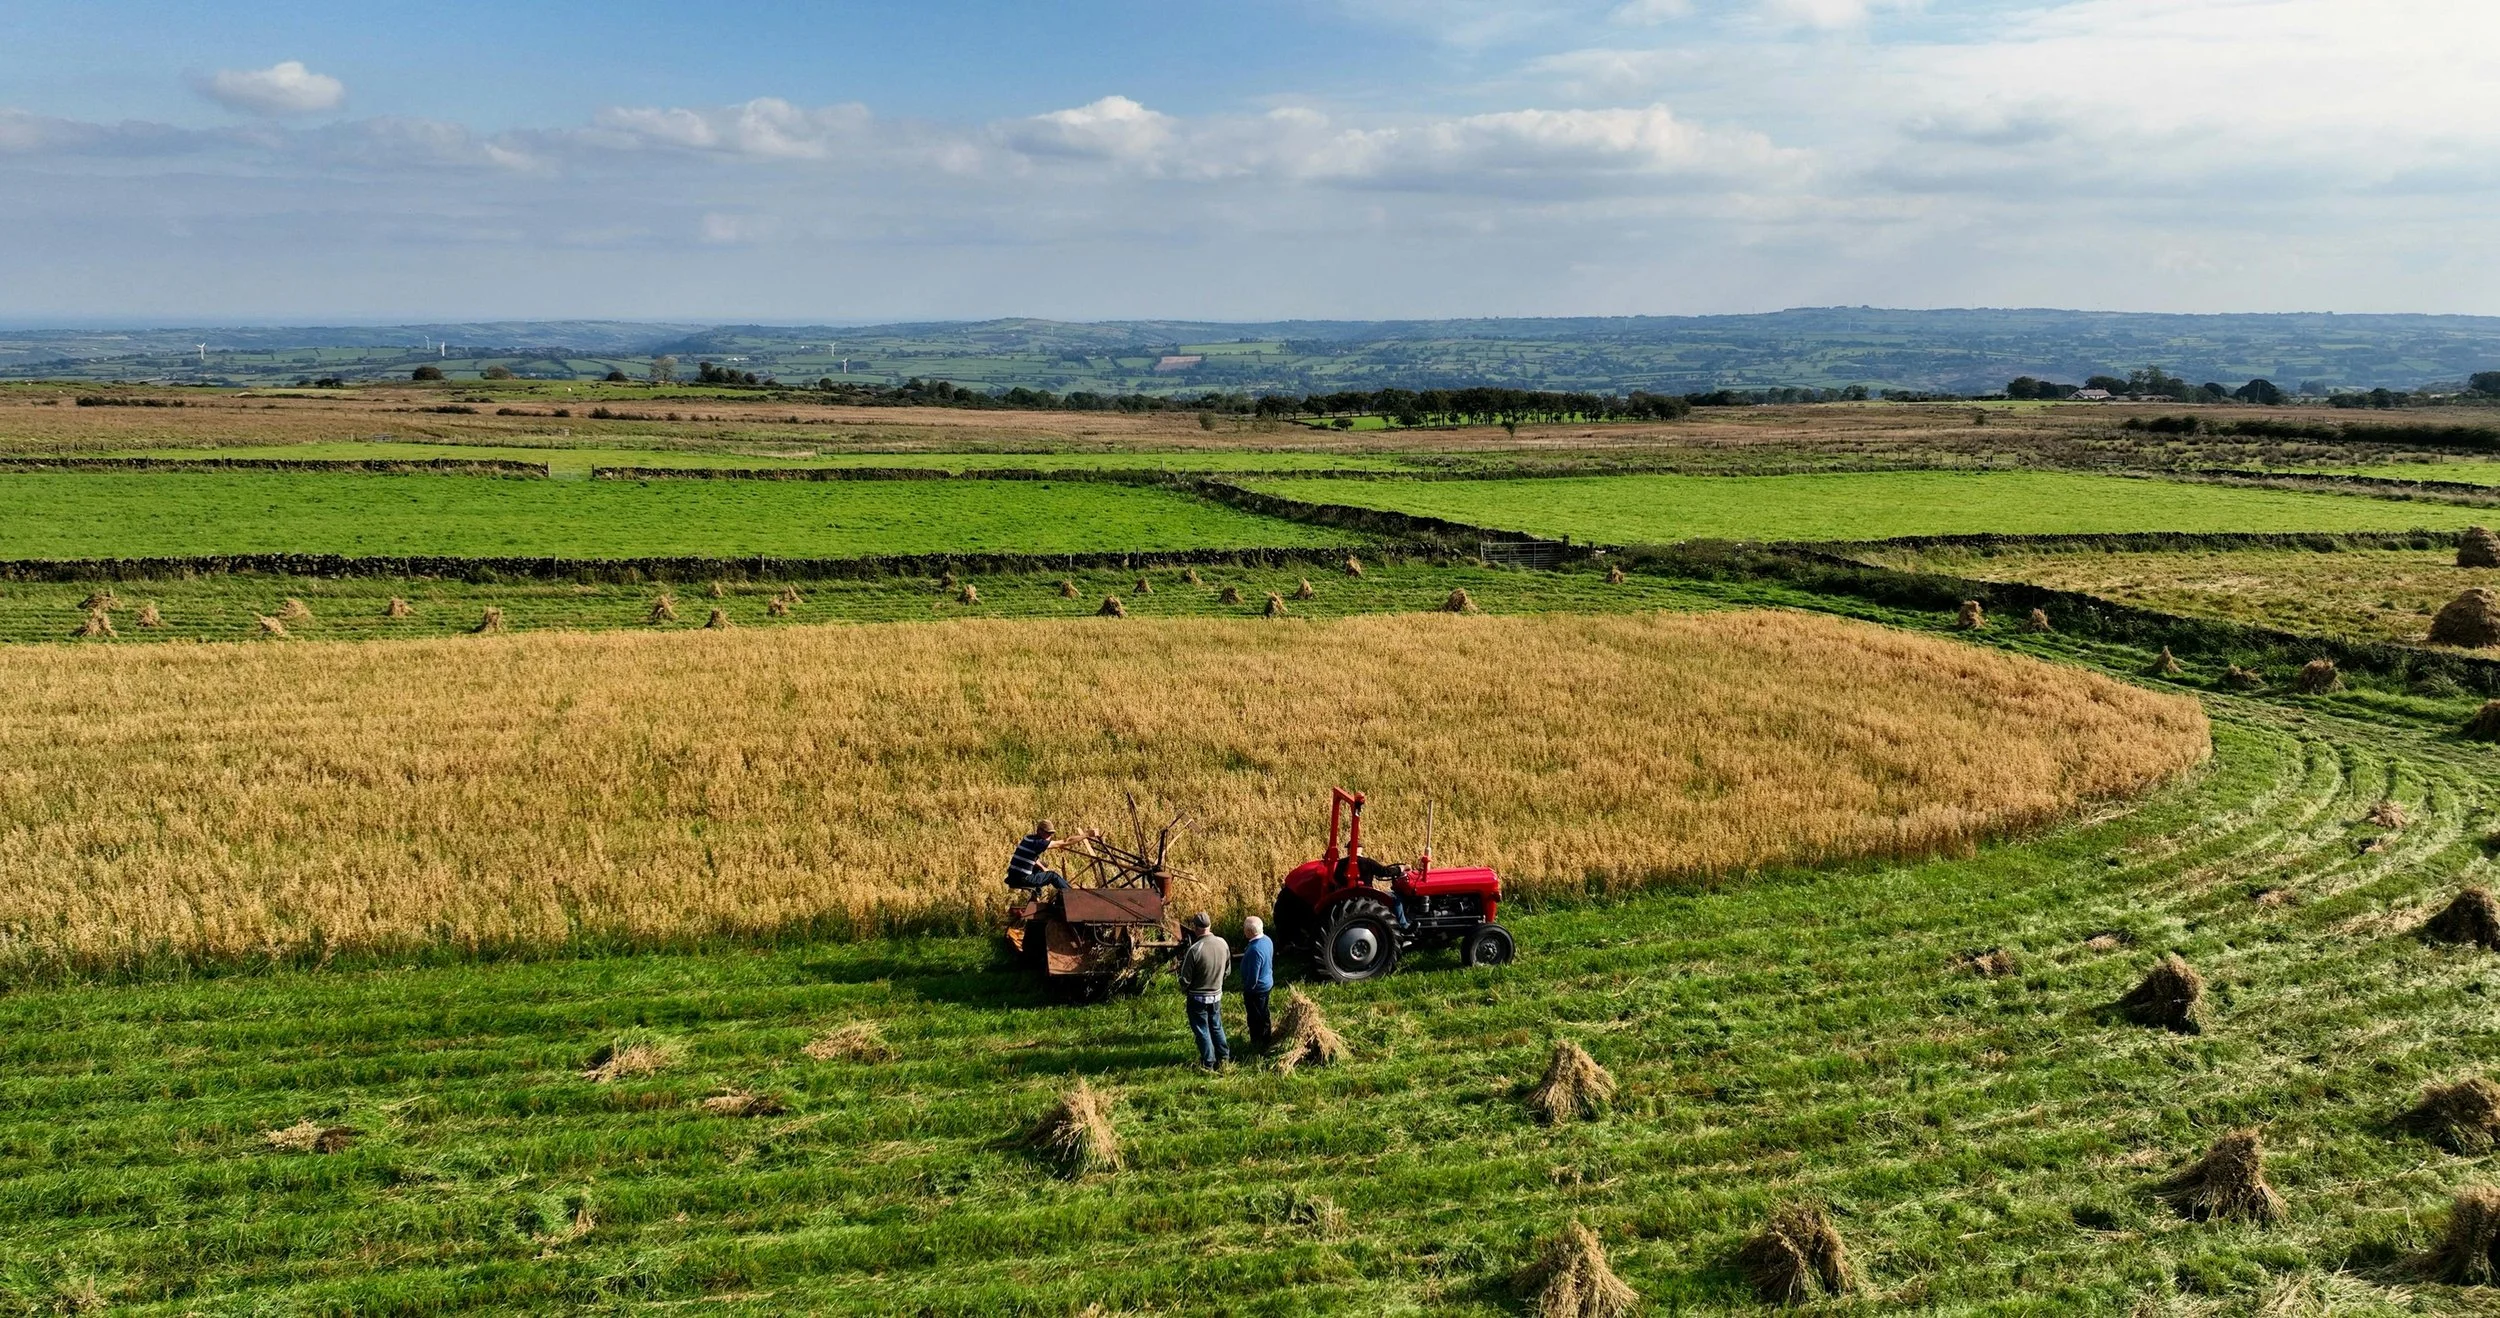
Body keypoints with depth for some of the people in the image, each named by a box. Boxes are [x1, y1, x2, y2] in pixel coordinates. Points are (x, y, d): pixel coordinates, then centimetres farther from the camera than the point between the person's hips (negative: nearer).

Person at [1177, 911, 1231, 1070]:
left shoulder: (1194, 949, -27)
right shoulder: (1222, 943, -10)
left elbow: (1185, 978, -18)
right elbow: (1228, 969, 5)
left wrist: (1183, 990, 2)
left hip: (1198, 997, -5)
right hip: (1217, 994, 5)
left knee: (1202, 1030, 11)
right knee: (1216, 1027, 23)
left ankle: (1208, 1063, 21)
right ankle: (1224, 1056, 32)